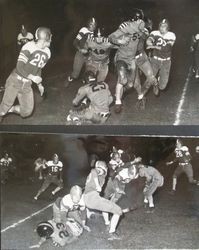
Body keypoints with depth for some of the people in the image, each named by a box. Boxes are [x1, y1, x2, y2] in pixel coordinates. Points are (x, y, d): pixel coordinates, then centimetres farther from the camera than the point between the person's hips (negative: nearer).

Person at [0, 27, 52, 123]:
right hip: (15, 81, -6)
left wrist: (39, 84, 17)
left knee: (27, 112, 1)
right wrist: (33, 78, -18)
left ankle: (10, 109, 27)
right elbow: (20, 67, -17)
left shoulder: (47, 53, 4)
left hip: (27, 84, 6)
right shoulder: (29, 47, -17)